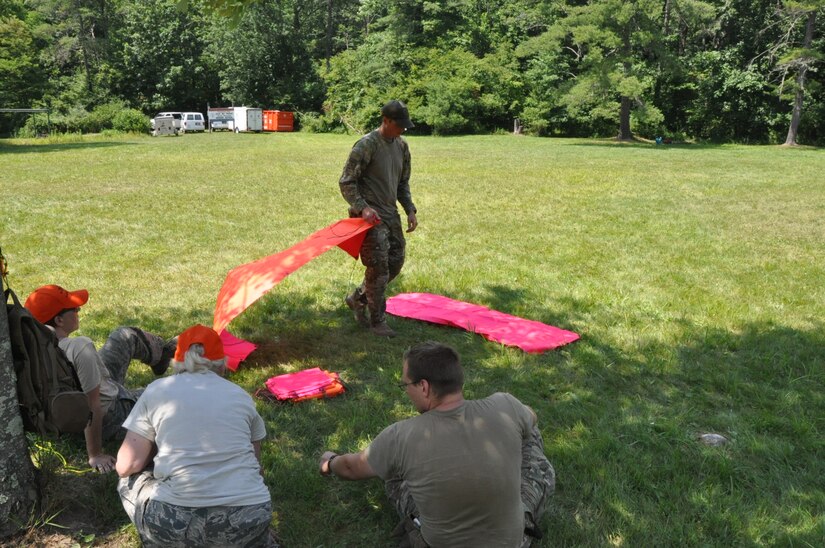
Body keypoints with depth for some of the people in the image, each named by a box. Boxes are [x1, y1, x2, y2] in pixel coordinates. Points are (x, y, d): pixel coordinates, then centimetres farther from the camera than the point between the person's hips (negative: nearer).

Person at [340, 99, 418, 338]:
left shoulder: (402, 146, 10)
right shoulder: (366, 145, -13)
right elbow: (346, 182, -12)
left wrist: (410, 210, 7)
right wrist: (362, 207, -24)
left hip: (390, 213, 8)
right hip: (370, 215, -8)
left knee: (395, 262, 11)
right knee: (378, 267, -8)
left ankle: (357, 298, 29)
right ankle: (377, 321, 6)